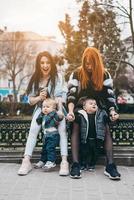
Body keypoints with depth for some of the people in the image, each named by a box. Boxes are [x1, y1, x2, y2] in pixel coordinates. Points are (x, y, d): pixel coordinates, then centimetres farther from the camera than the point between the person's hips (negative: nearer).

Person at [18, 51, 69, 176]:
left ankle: (64, 161, -27)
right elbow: (30, 100, 5)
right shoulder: (35, 79, 4)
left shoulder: (57, 77, -7)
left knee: (62, 129, -26)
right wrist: (39, 97, -16)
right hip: (41, 108, 3)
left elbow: (61, 98, -10)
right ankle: (26, 161, -20)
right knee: (33, 130, -19)